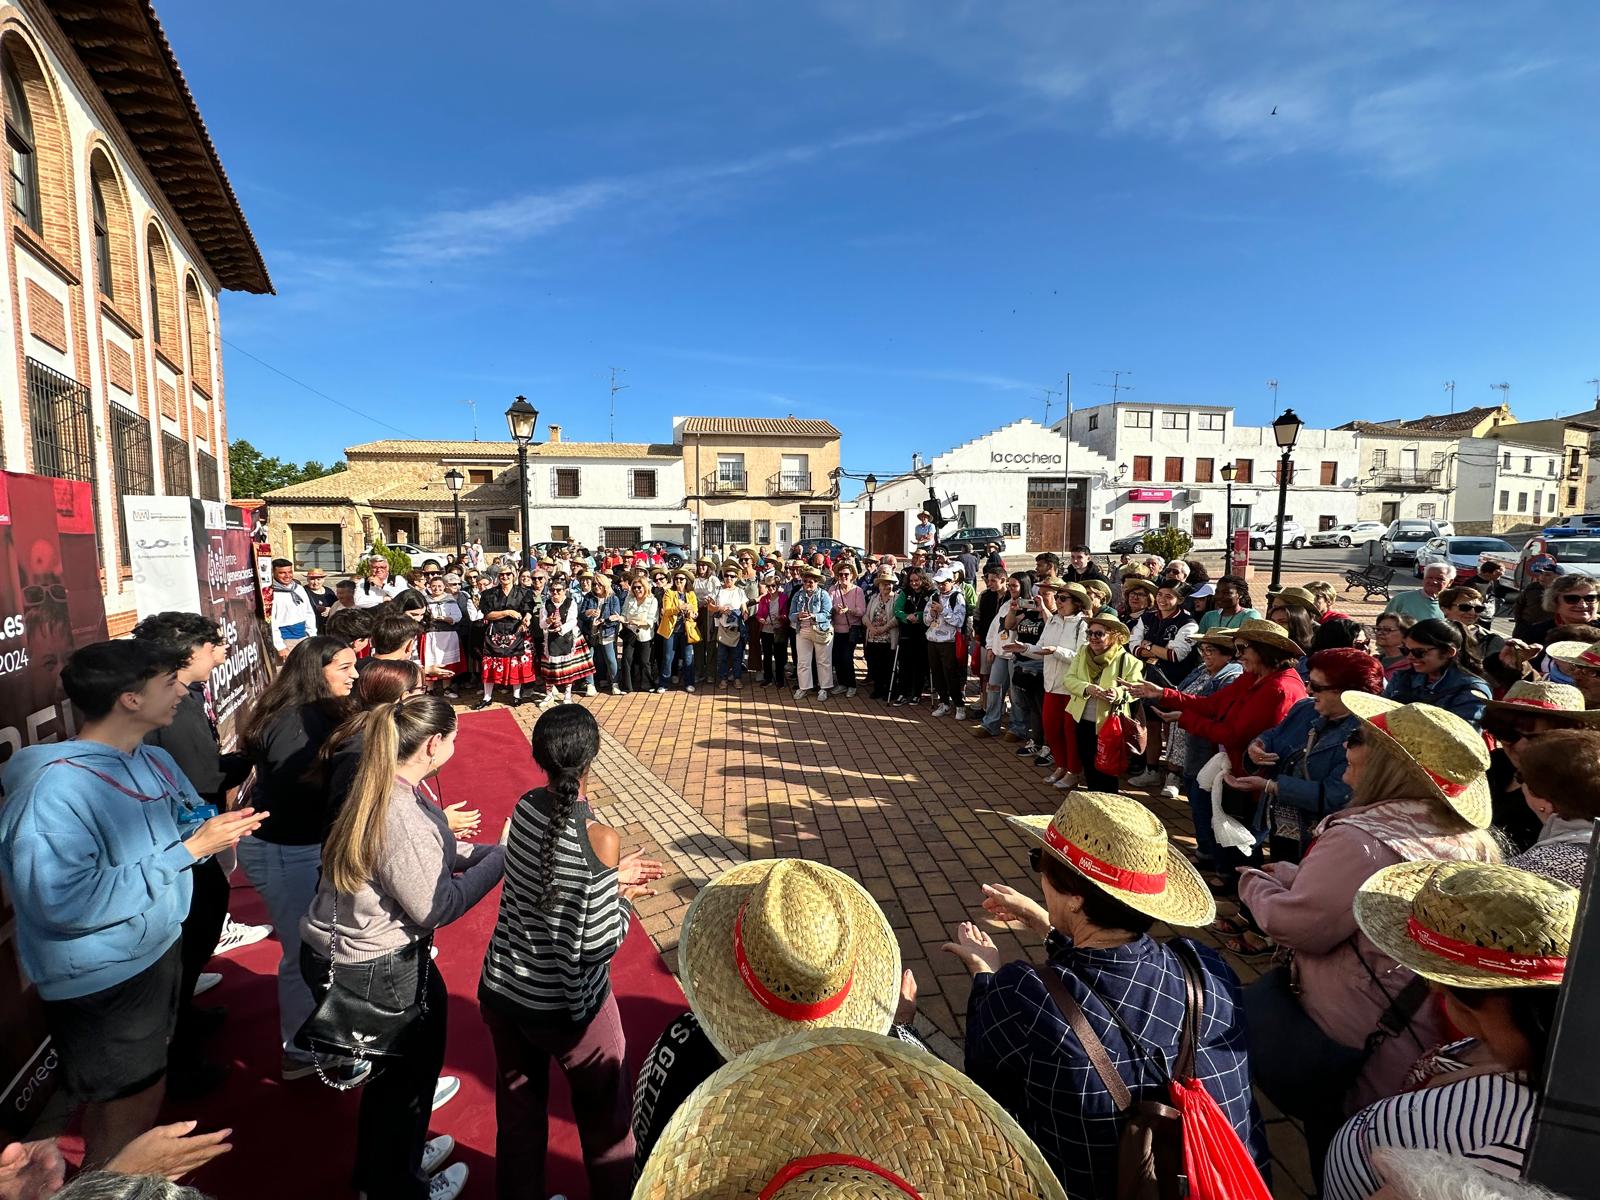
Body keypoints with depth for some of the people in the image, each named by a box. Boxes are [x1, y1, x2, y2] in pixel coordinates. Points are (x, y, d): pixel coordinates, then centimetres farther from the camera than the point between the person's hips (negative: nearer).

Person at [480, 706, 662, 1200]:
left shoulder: (526, 807, -11)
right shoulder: (598, 838, -28)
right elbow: (598, 945, -22)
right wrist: (623, 896, -6)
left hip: (500, 990, 5)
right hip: (564, 1007, -5)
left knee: (518, 1111, 26)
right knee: (605, 1119, 21)